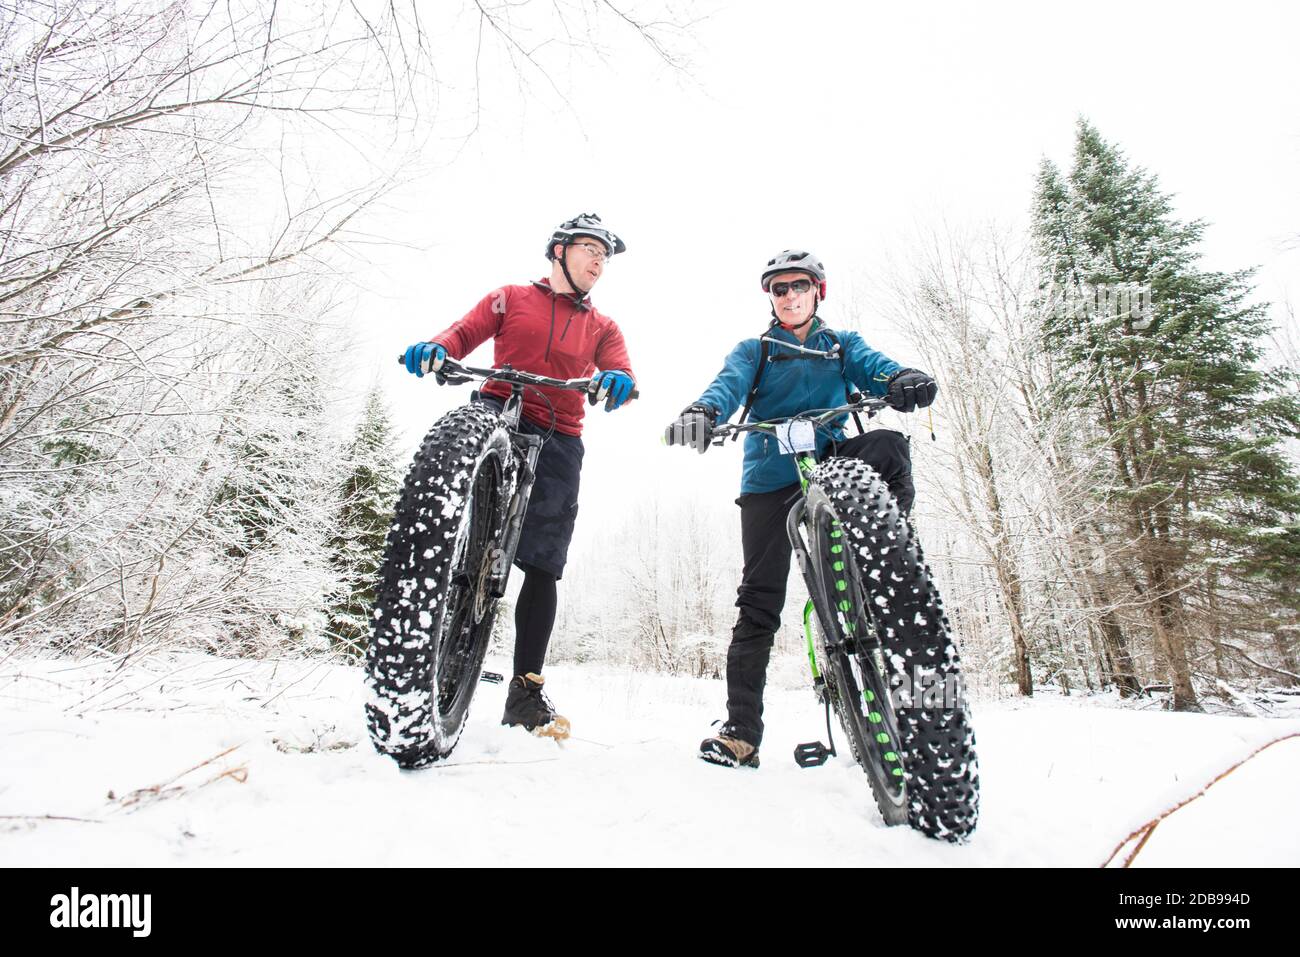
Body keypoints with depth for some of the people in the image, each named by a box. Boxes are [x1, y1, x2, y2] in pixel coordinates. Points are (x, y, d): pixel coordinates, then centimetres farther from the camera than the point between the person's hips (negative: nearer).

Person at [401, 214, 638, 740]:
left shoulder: (602, 327, 19)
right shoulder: (511, 298, 16)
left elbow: (623, 376, 2)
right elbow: (464, 333, 6)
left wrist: (617, 383, -23)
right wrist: (434, 349, -18)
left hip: (558, 441, 2)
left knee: (543, 566, -3)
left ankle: (526, 690, 7)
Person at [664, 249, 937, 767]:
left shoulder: (842, 344, 19)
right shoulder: (754, 350, 16)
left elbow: (872, 366, -2)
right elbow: (730, 382, -6)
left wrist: (903, 378, -29)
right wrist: (704, 410, -31)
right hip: (770, 477, -1)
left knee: (887, 445, -31)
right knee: (759, 597, -7)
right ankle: (741, 729, -1)